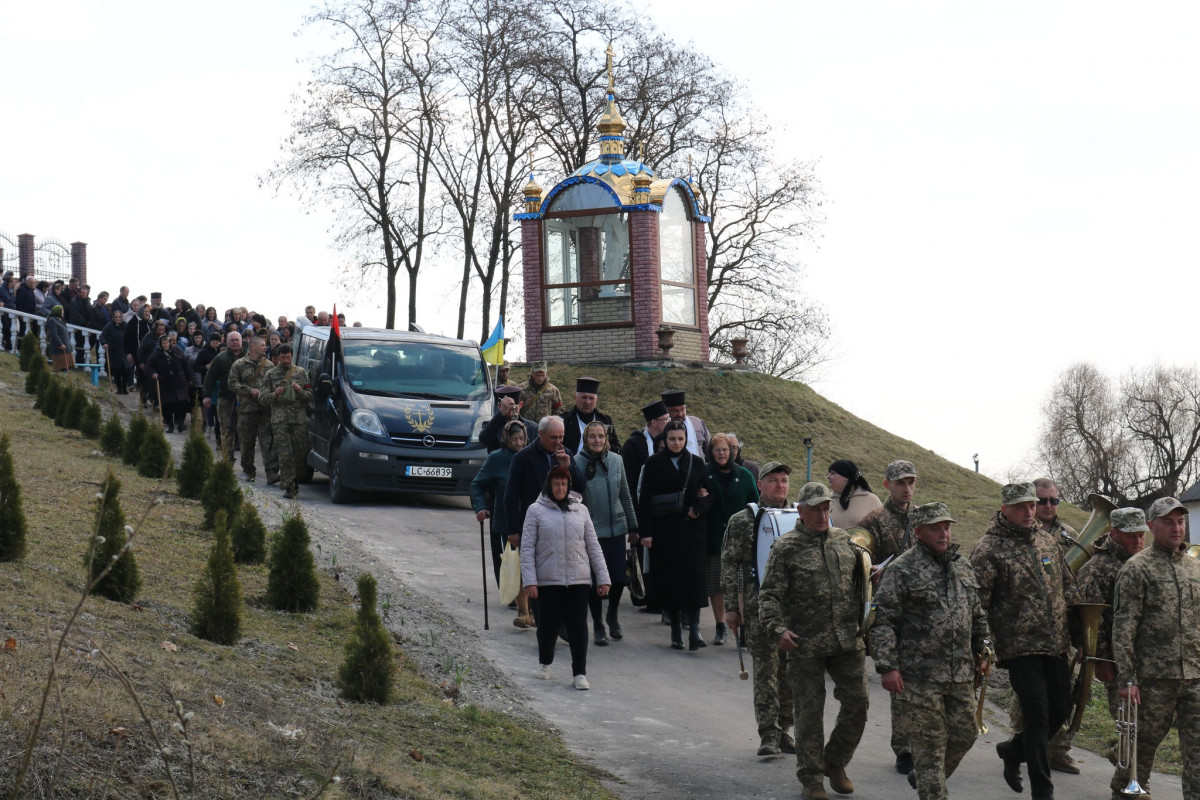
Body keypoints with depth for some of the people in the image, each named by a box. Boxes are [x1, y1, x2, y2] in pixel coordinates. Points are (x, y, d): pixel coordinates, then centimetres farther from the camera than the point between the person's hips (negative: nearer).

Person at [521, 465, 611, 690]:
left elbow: (593, 546, 12)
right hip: (548, 579, -2)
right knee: (549, 624, 8)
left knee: (578, 625, -5)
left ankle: (579, 672, -1)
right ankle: (545, 663, 32)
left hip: (578, 579, 2)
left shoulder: (580, 510, 9)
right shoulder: (536, 511, 1)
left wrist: (602, 578, 8)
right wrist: (529, 580, -10)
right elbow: (527, 548, -2)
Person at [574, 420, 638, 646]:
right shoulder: (577, 463, -8)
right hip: (591, 530, -3)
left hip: (617, 528, 3)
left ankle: (612, 615, 30)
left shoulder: (616, 461, 4)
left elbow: (626, 496, 12)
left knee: (619, 577, 2)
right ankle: (598, 626, 19)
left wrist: (632, 526, 16)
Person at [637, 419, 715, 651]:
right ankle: (676, 629, 9)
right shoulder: (654, 464, 2)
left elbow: (709, 493, 12)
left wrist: (698, 508, -9)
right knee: (668, 579, 1)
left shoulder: (696, 463, 7)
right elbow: (644, 499, 0)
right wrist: (646, 532, -6)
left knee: (693, 577, -9)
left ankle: (694, 628, -14)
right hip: (664, 530, -1)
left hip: (691, 529, 1)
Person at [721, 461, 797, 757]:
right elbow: (729, 565, 1)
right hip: (759, 607, -4)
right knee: (766, 668, -8)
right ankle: (769, 734, -7)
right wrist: (731, 607, -4)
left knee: (791, 669, 6)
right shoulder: (741, 521, 2)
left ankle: (784, 729, 17)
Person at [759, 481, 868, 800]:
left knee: (857, 702, 4)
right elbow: (770, 594, -7)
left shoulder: (844, 540, 10)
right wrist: (778, 629, -18)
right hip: (806, 644, -4)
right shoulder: (786, 548, -4)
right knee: (809, 711, 2)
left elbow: (860, 580, 25)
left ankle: (835, 762, 24)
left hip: (848, 641, 4)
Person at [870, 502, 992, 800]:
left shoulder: (963, 567, 14)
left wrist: (984, 650, 17)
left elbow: (978, 615, 24)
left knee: (964, 734, 12)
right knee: (929, 743, -3)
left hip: (961, 673, 7)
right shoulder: (902, 570, -7)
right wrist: (887, 666, -16)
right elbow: (882, 621, -10)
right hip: (920, 675, -6)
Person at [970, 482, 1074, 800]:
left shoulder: (1047, 541, 12)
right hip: (1020, 648, -7)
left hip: (1055, 645, 7)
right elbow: (977, 603, -11)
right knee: (1037, 717, -8)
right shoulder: (988, 550, -9)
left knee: (1060, 711, 12)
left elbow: (1067, 585, 22)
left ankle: (1013, 750, 37)